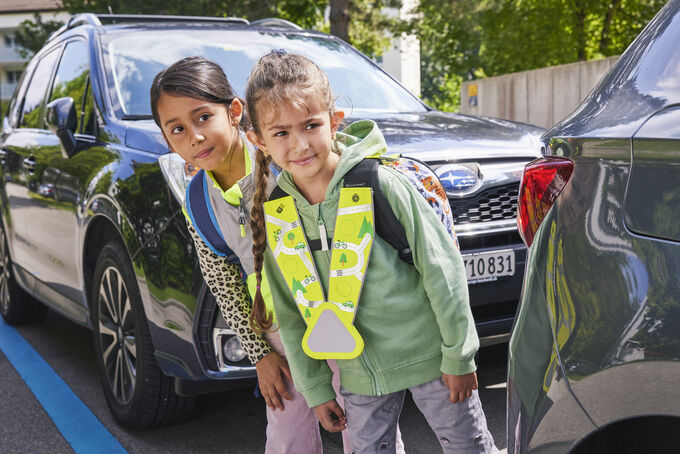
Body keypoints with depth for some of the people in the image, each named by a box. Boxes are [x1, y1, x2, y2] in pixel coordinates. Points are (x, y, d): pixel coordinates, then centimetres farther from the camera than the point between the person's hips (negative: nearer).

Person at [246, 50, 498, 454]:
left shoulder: (379, 183, -17)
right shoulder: (273, 216, -4)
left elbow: (442, 268, -12)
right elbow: (291, 315, 6)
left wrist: (459, 356, -9)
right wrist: (315, 388, 8)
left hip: (429, 358, -3)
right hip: (360, 378, 4)